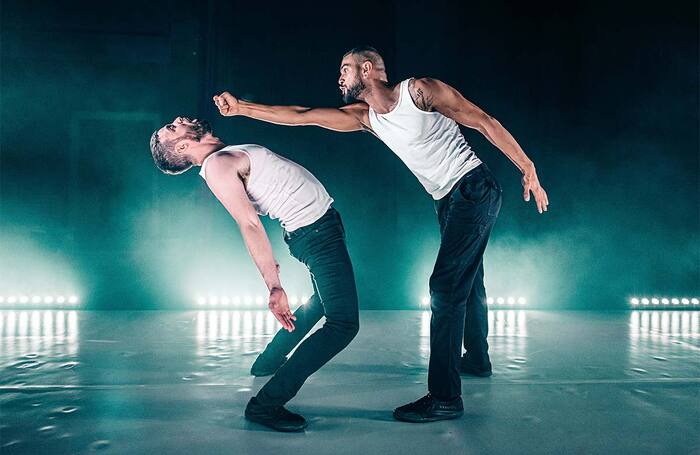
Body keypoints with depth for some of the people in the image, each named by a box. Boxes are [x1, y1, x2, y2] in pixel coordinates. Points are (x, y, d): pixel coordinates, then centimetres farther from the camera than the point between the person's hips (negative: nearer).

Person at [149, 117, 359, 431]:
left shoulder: (228, 155, 10)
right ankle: (267, 402, -11)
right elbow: (250, 225, -26)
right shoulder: (216, 165, -17)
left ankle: (270, 361, 43)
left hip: (323, 221, 10)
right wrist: (274, 286, -29)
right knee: (343, 323, -14)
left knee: (325, 299, 30)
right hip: (315, 231, -10)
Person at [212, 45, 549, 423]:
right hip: (449, 202, 8)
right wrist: (241, 107, 0)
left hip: (474, 190, -8)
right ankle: (477, 359, 42)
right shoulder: (364, 116, 7)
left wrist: (528, 170, -13)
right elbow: (301, 115, 4)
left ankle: (444, 396, -13)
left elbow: (484, 122, -11)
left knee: (446, 287, -16)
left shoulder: (419, 90, -12)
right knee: (466, 282, 22)